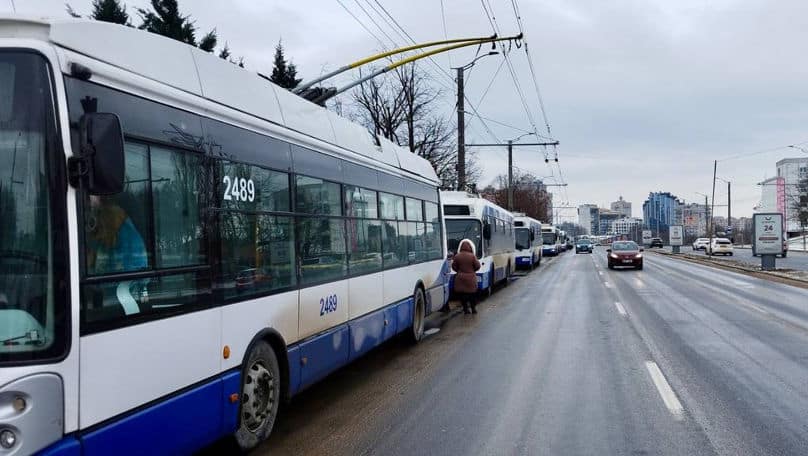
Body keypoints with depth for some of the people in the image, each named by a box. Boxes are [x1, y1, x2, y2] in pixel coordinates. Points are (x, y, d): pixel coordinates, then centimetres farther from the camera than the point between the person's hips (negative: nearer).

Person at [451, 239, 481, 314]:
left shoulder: (457, 256, -7)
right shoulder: (472, 256, -11)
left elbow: (454, 267, 0)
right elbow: (477, 266, -3)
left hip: (460, 278, 1)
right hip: (471, 278, -1)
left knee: (462, 294, 8)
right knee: (472, 294, 12)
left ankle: (465, 309, 9)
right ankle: (473, 308, 17)